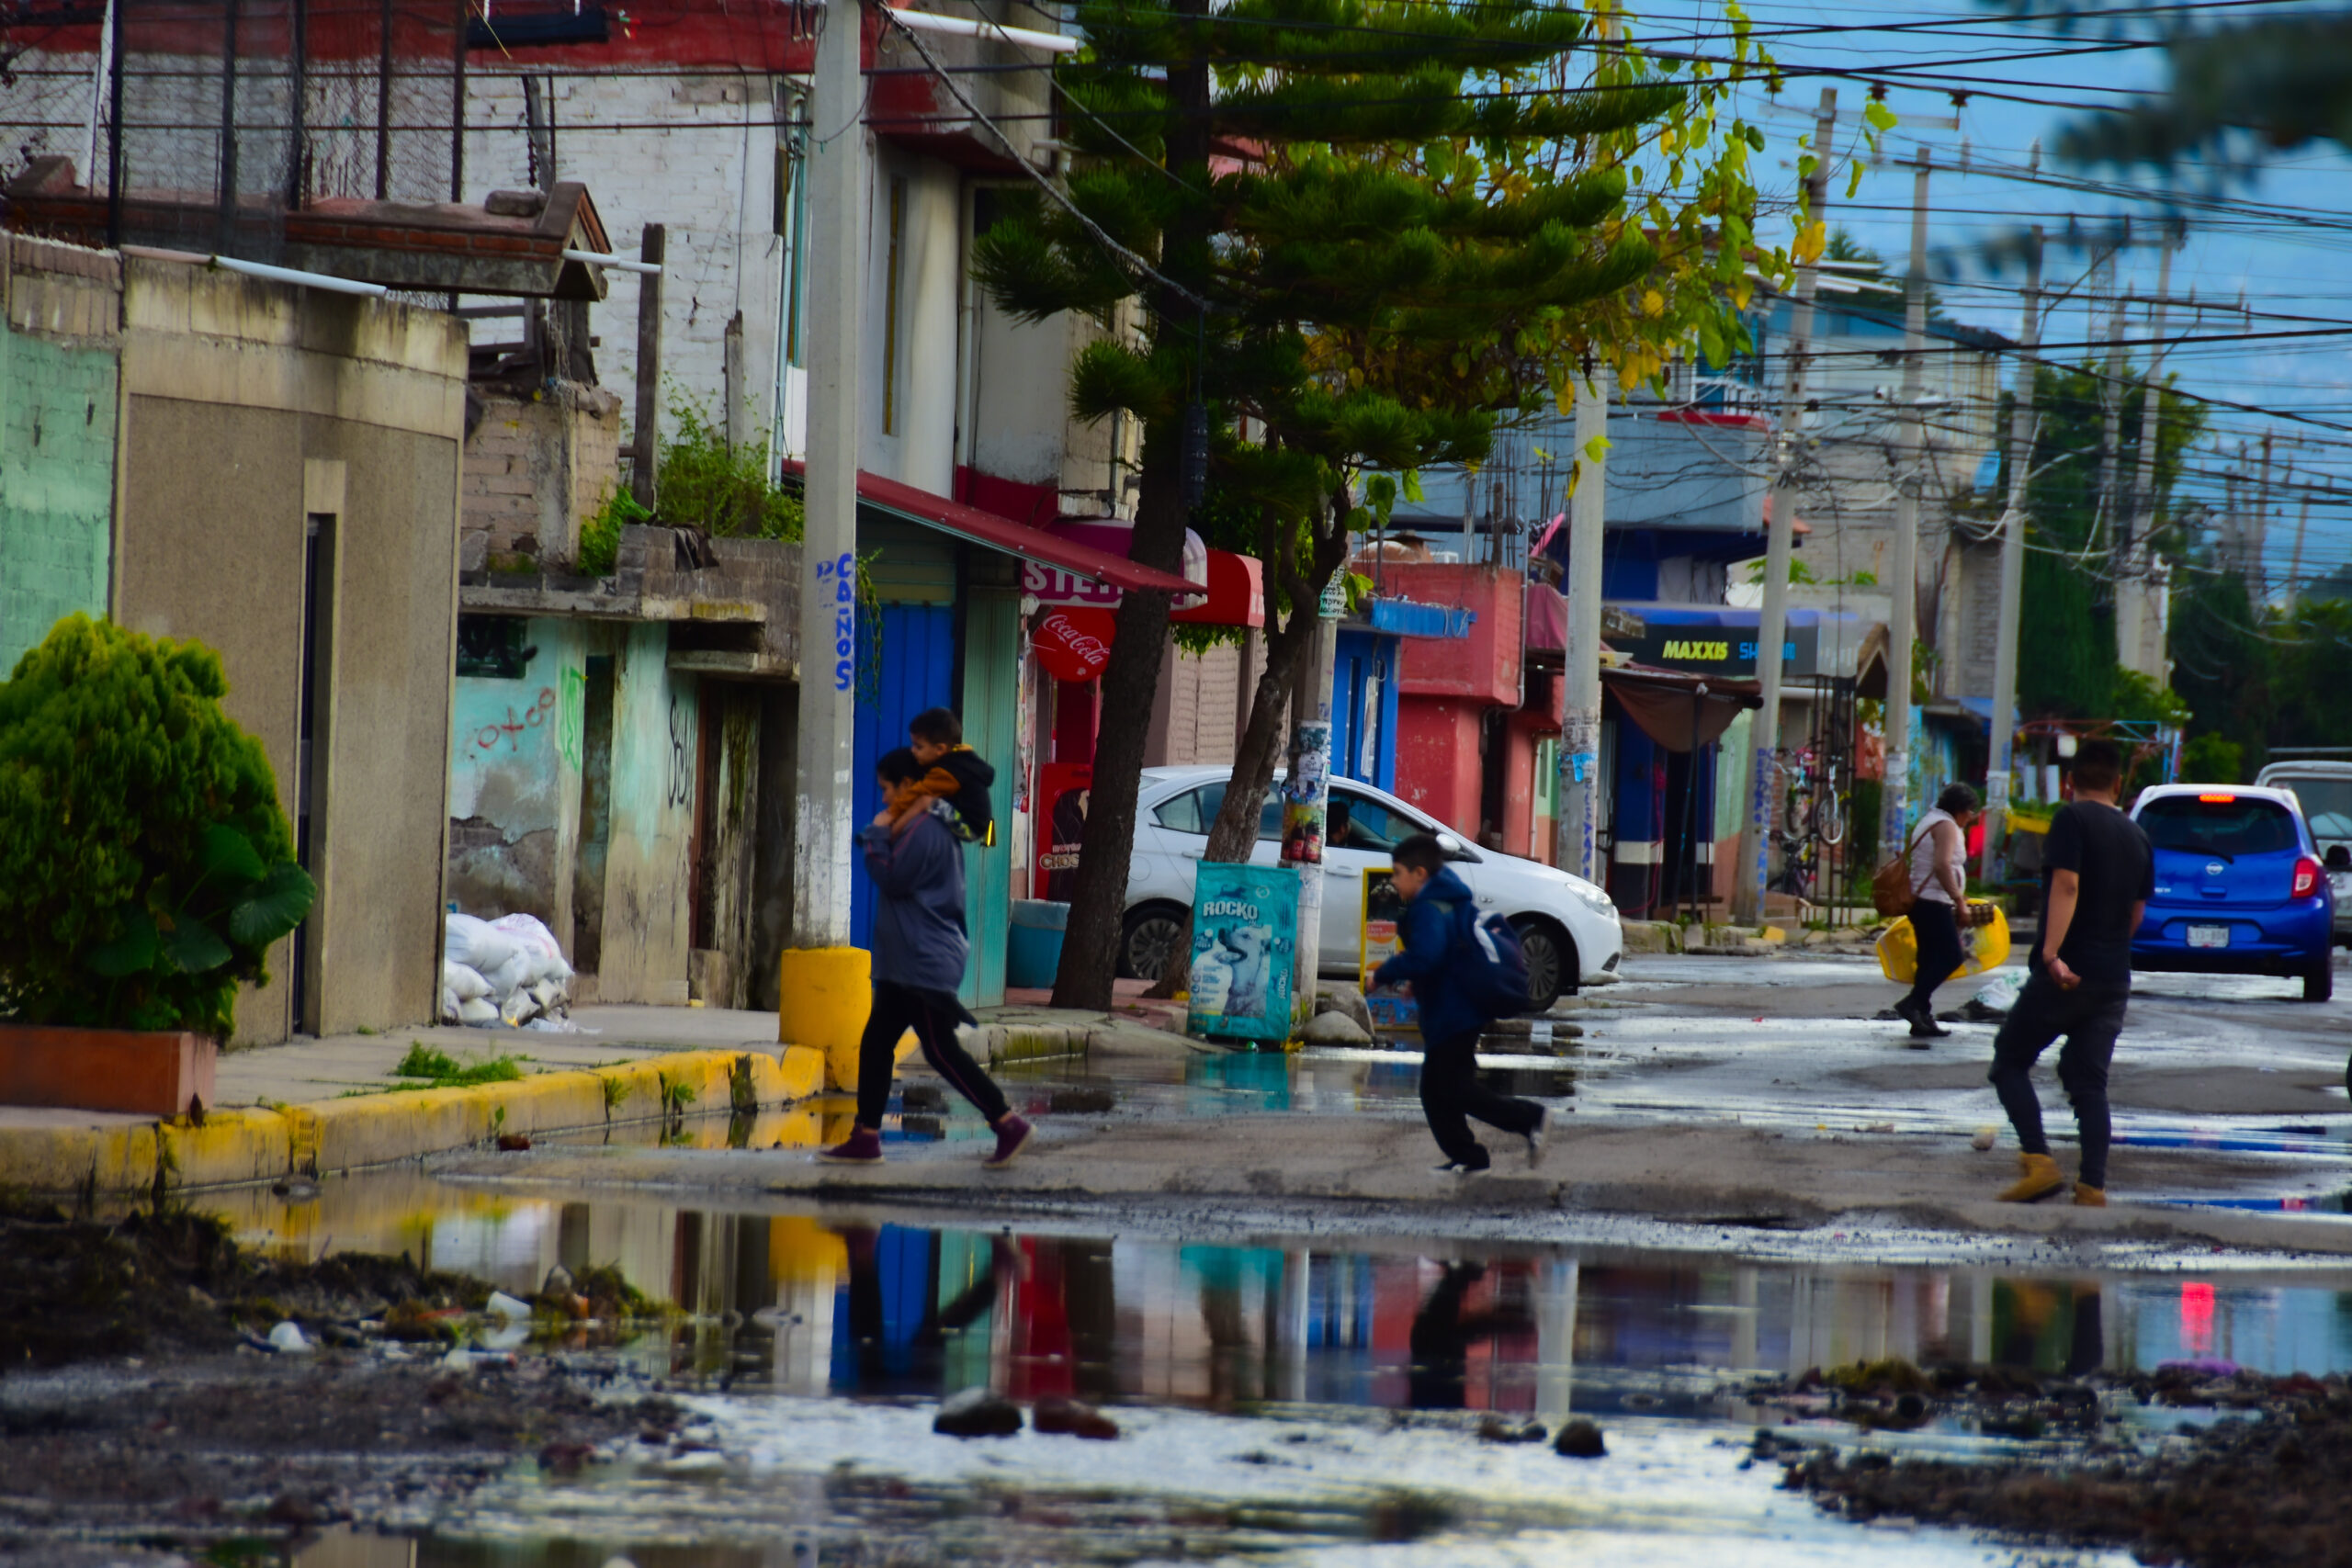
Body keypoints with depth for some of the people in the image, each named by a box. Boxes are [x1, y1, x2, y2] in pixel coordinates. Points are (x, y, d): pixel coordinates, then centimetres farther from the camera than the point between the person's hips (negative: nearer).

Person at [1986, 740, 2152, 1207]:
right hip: (2114, 978, 6)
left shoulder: (2072, 819, -6)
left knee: (2010, 1063, 4)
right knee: (2089, 1082, 9)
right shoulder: (2136, 836, 14)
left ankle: (2038, 1160, -12)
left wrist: (2052, 953, -26)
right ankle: (2093, 1186, 0)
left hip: (2064, 974, -6)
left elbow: (2066, 885, -19)